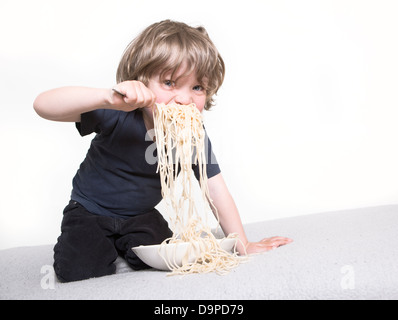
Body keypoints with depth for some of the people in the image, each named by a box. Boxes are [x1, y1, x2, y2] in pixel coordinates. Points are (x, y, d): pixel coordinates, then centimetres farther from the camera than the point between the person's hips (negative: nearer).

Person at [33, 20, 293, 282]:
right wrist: (109, 97, -52)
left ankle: (121, 245, 11)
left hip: (141, 216, 3)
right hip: (90, 212, -2)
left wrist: (244, 245, -13)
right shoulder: (118, 115, -27)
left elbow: (217, 192, -8)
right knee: (81, 272, -23)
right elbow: (42, 105, -37)